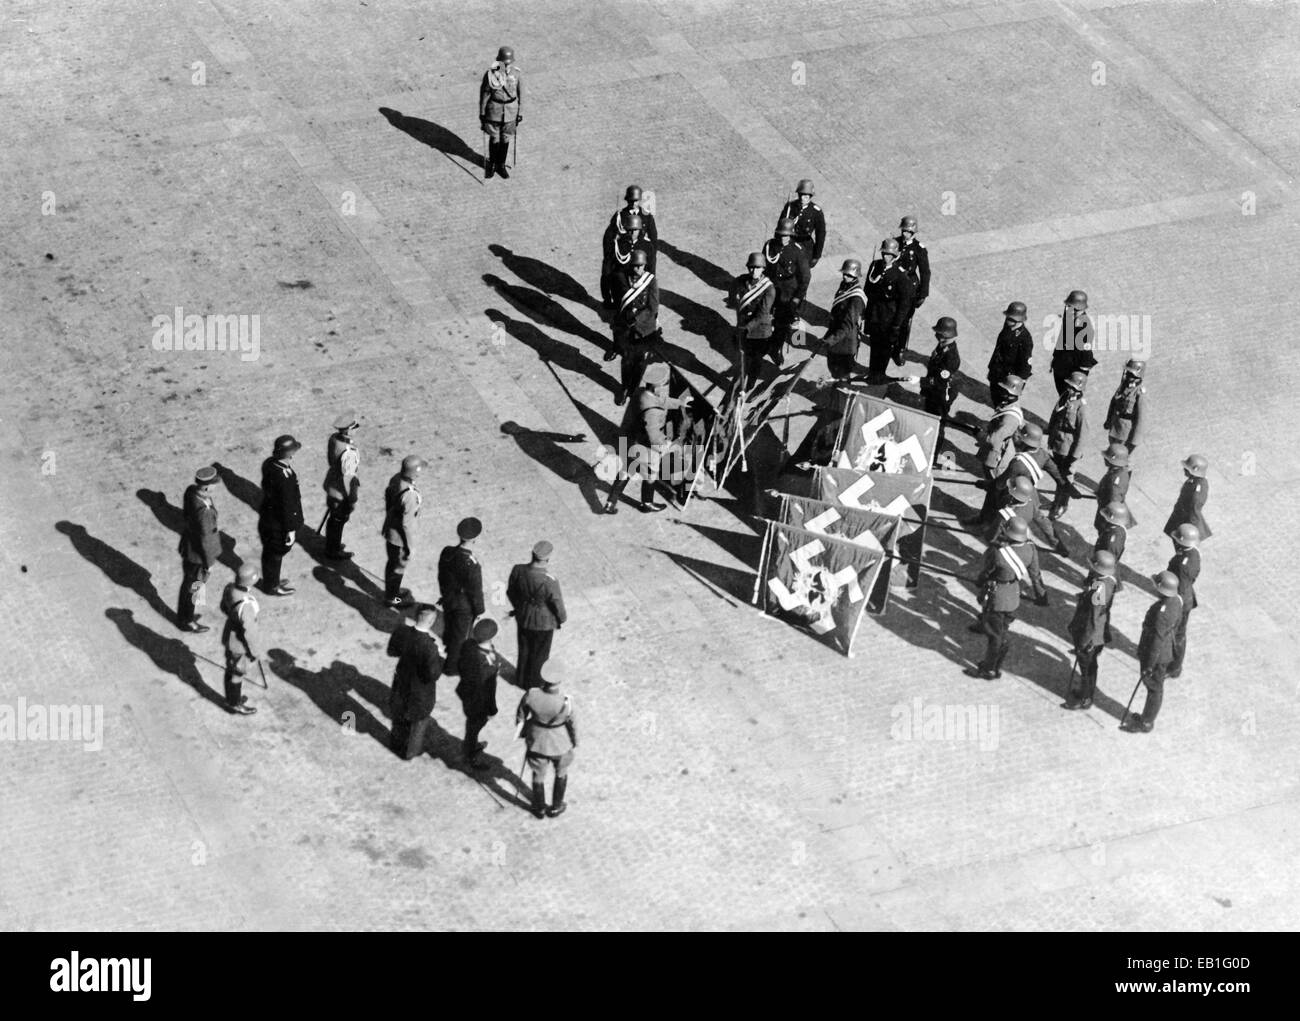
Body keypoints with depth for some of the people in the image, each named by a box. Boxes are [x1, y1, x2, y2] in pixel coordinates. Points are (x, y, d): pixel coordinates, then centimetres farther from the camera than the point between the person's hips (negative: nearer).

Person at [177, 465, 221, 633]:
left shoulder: (191, 491, -16)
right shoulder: (204, 511, -40)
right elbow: (204, 539, -27)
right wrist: (208, 563, -13)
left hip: (188, 542, 8)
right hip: (197, 553, -8)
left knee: (188, 582, 29)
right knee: (194, 586, 17)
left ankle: (185, 613, 51)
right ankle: (187, 621, 39)